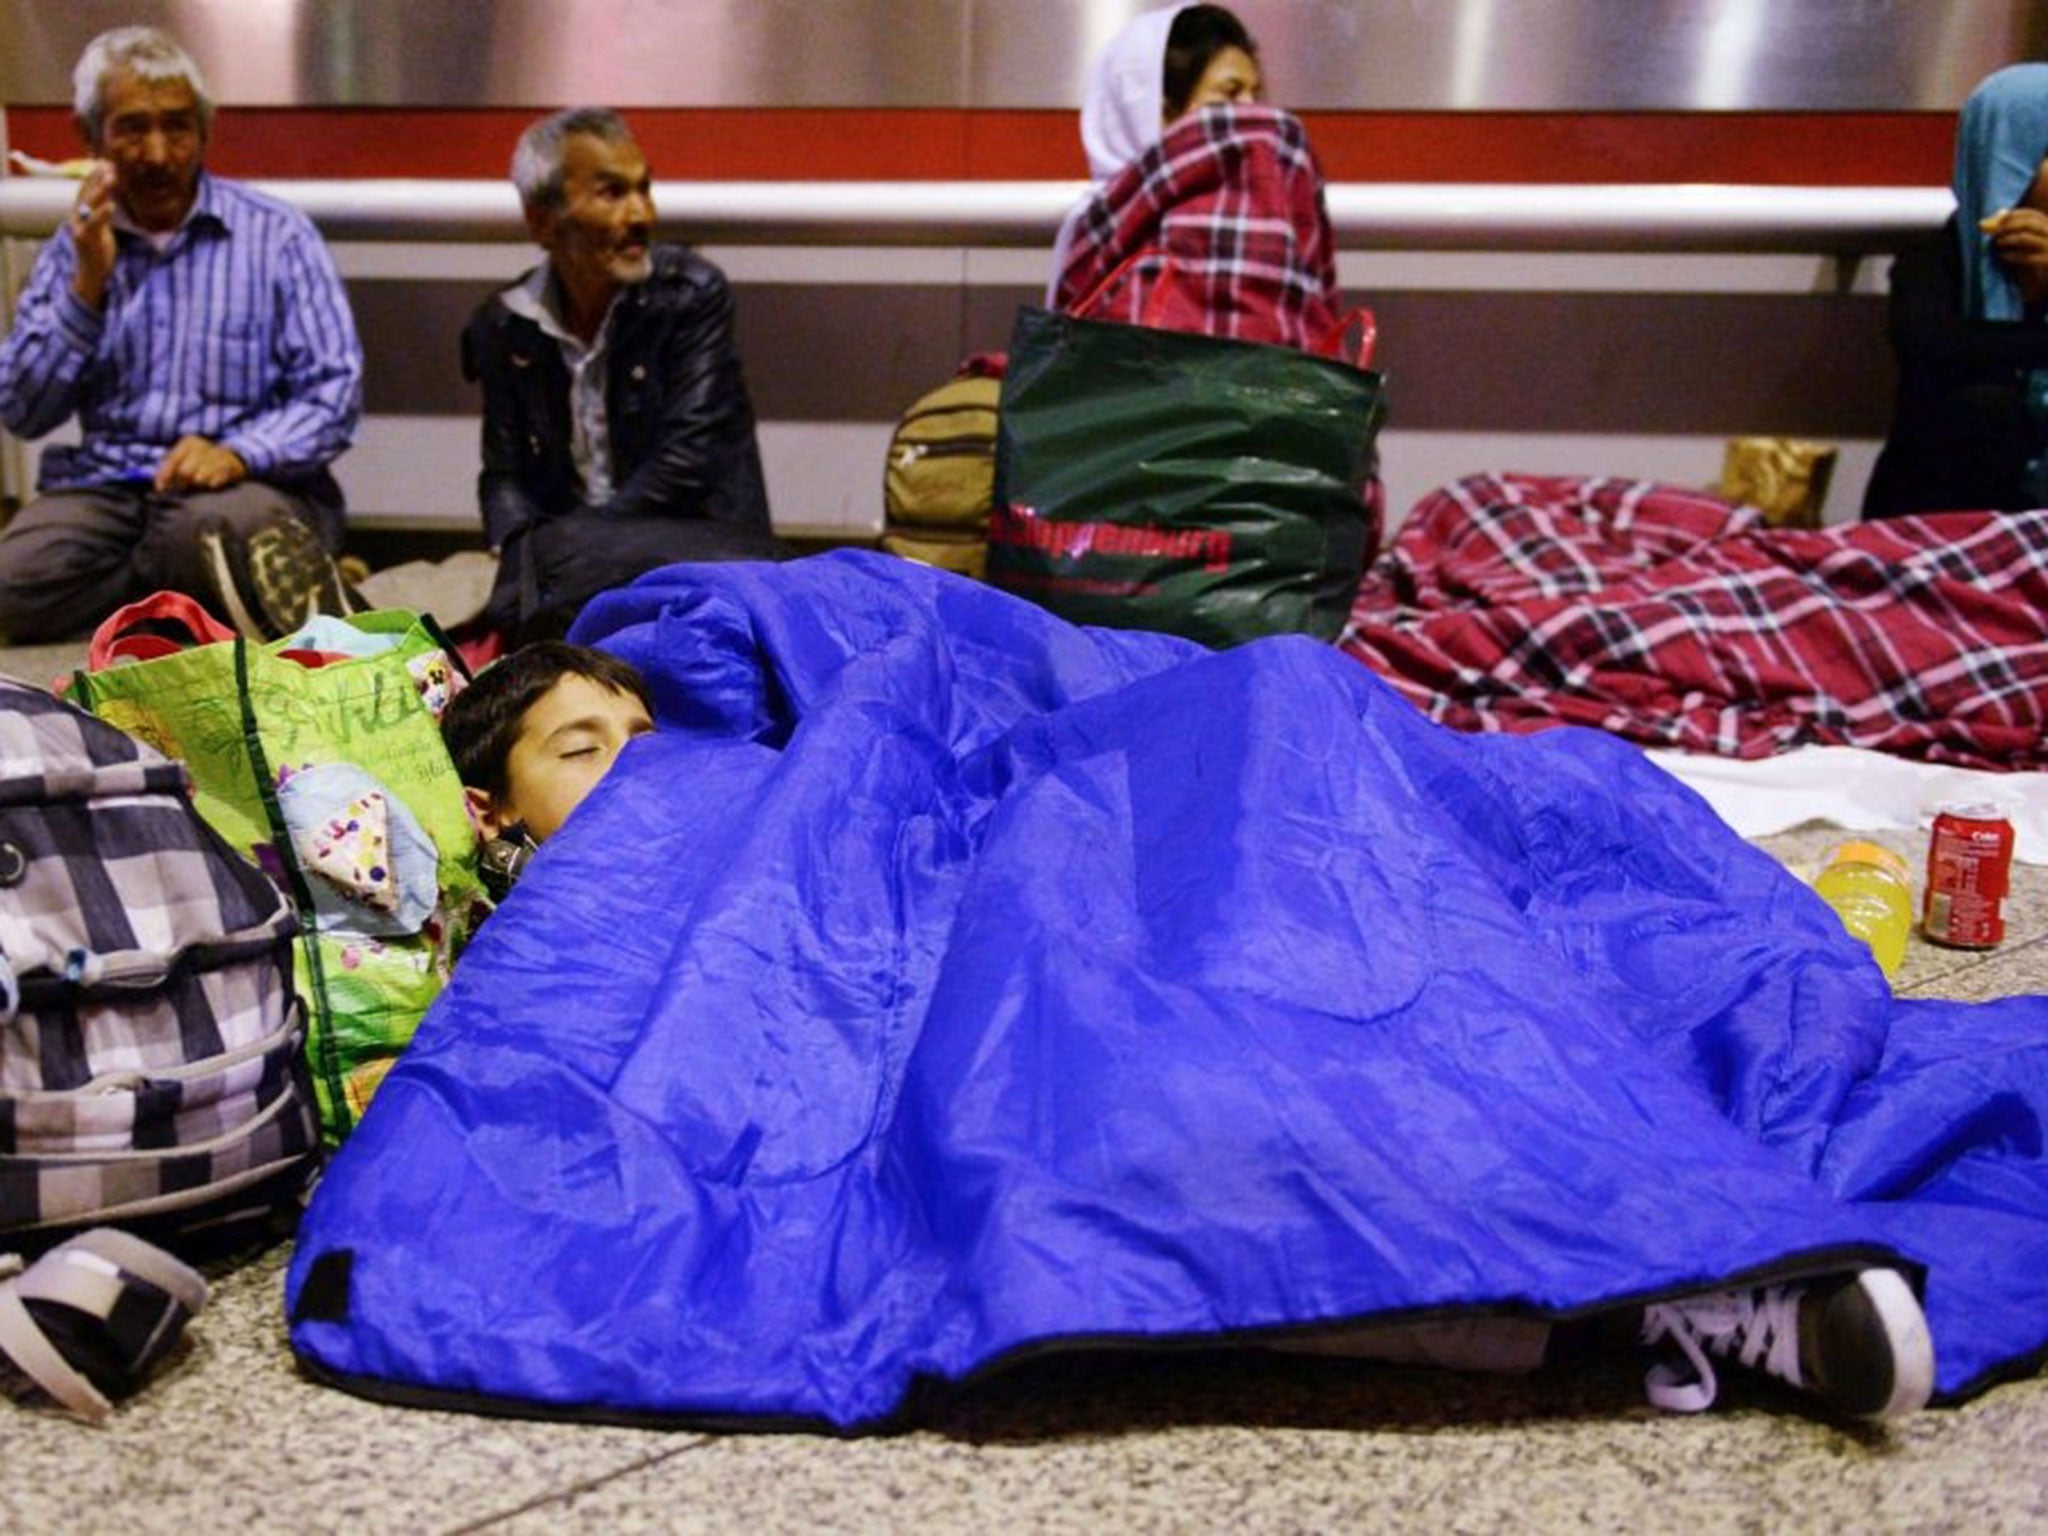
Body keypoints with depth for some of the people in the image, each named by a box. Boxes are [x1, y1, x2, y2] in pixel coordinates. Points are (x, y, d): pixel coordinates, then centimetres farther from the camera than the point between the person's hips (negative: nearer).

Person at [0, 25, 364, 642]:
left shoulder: (276, 235, 3)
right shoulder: (76, 247, 14)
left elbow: (335, 390, -5)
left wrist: (239, 452, -22)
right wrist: (87, 286, -4)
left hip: (254, 483, -4)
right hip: (106, 487, 5)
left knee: (211, 526, -40)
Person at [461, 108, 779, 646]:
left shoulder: (692, 294, -4)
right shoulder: (502, 327, 7)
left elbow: (684, 461, -12)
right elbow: (504, 475, 9)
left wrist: (550, 557, -15)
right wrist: (520, 557, -16)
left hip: (697, 544, -3)